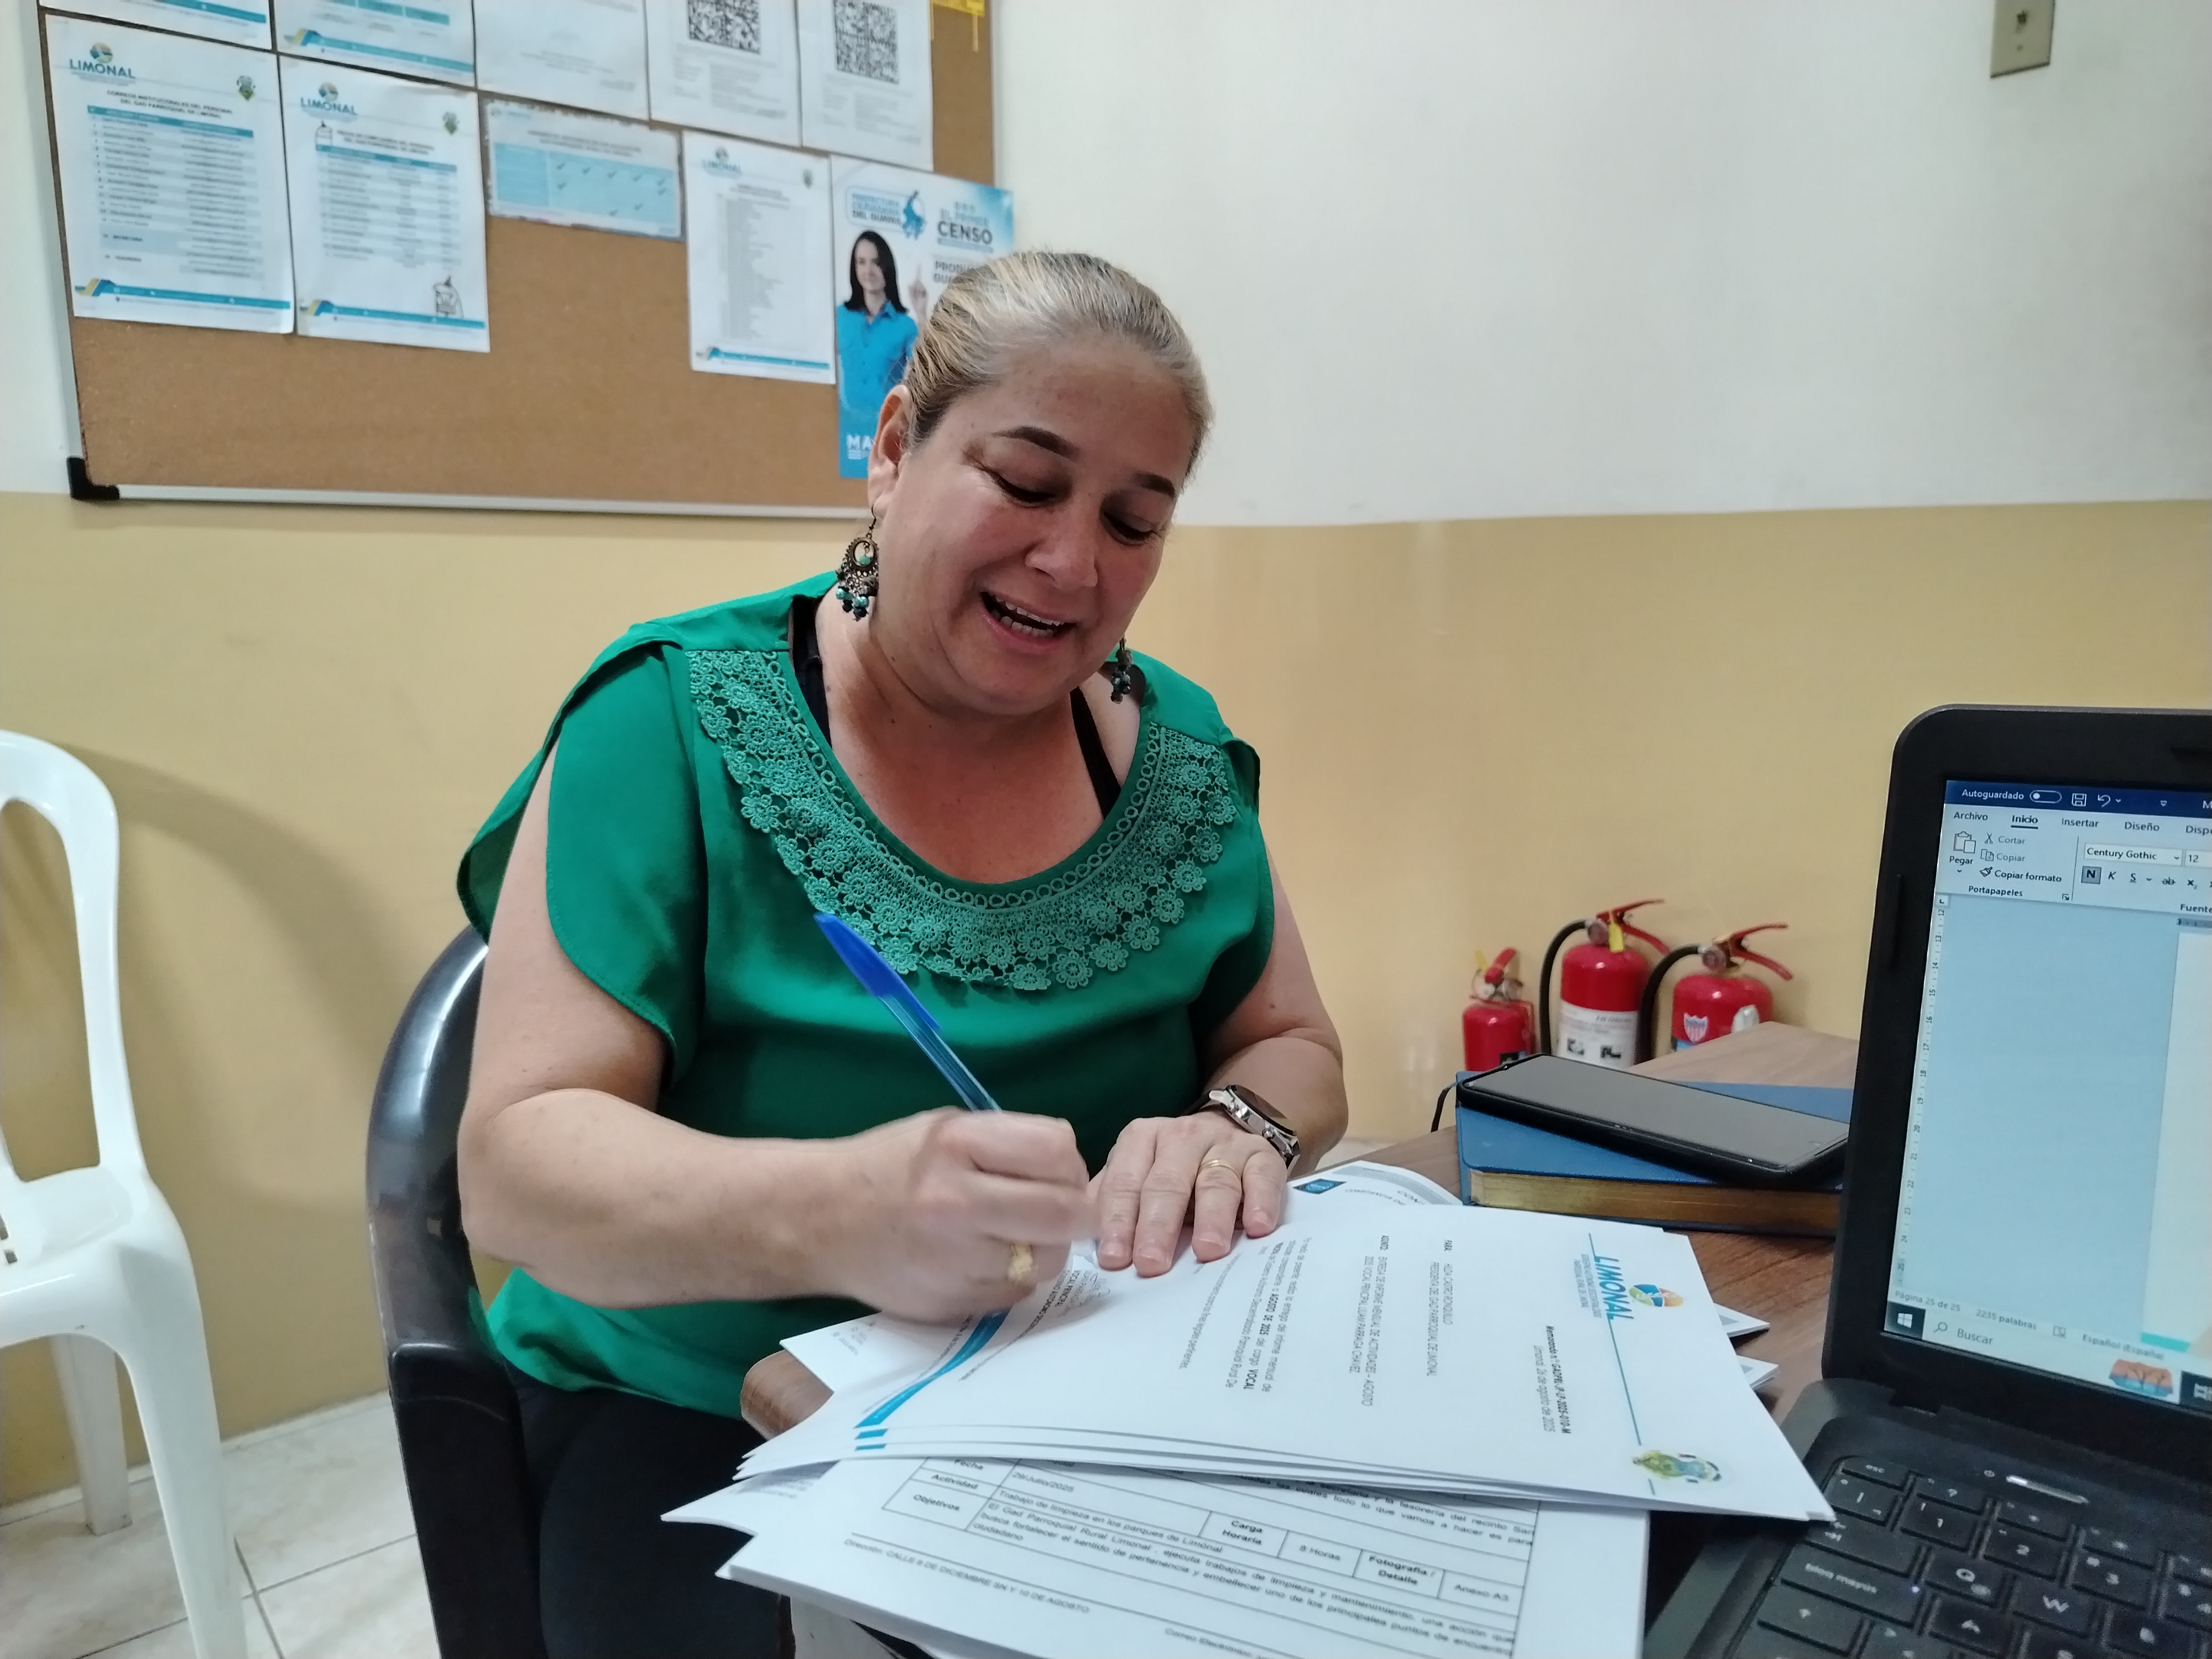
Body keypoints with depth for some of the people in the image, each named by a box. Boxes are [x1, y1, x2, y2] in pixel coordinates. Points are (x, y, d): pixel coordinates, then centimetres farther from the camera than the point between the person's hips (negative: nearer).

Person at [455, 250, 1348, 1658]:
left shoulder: (1178, 754, 0)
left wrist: (1240, 1128, -18)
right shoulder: (680, 723, -12)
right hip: (694, 1425, -3)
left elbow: (1297, 1049, 7)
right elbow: (519, 1156, -18)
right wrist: (832, 1211, -38)